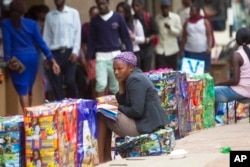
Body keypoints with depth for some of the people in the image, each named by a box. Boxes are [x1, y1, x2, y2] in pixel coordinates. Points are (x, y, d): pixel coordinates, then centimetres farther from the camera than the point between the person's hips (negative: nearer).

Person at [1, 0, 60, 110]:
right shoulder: (32, 23, 5)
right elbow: (41, 43, 2)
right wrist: (52, 60, 3)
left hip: (17, 59, -3)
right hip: (32, 58, 3)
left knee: (22, 89, -6)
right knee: (28, 88, 17)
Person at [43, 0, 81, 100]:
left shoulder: (73, 13, 6)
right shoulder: (49, 16, 11)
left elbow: (77, 33, 2)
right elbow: (46, 36, 10)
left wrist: (75, 51, -8)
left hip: (69, 52, -2)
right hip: (54, 53, 2)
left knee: (70, 81, -8)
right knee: (56, 84, 0)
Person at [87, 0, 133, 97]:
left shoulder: (118, 17, 2)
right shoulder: (94, 20, 6)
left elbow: (126, 37, 3)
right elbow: (91, 40, 10)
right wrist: (89, 58, 3)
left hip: (116, 55, 0)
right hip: (101, 57, 0)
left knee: (116, 86, 5)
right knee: (101, 84, -13)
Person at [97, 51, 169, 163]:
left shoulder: (135, 80, -14)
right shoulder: (135, 77, 15)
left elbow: (137, 111, -21)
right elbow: (124, 104, 13)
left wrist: (118, 108, -6)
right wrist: (121, 84, 4)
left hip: (146, 125, -11)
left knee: (101, 116, -5)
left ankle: (101, 159, 1)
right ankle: (106, 158, 18)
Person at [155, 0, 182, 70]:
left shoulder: (176, 17, -2)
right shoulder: (157, 18, 3)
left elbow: (179, 31, -5)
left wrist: (170, 28, -20)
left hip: (172, 49, 0)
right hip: (160, 49, 0)